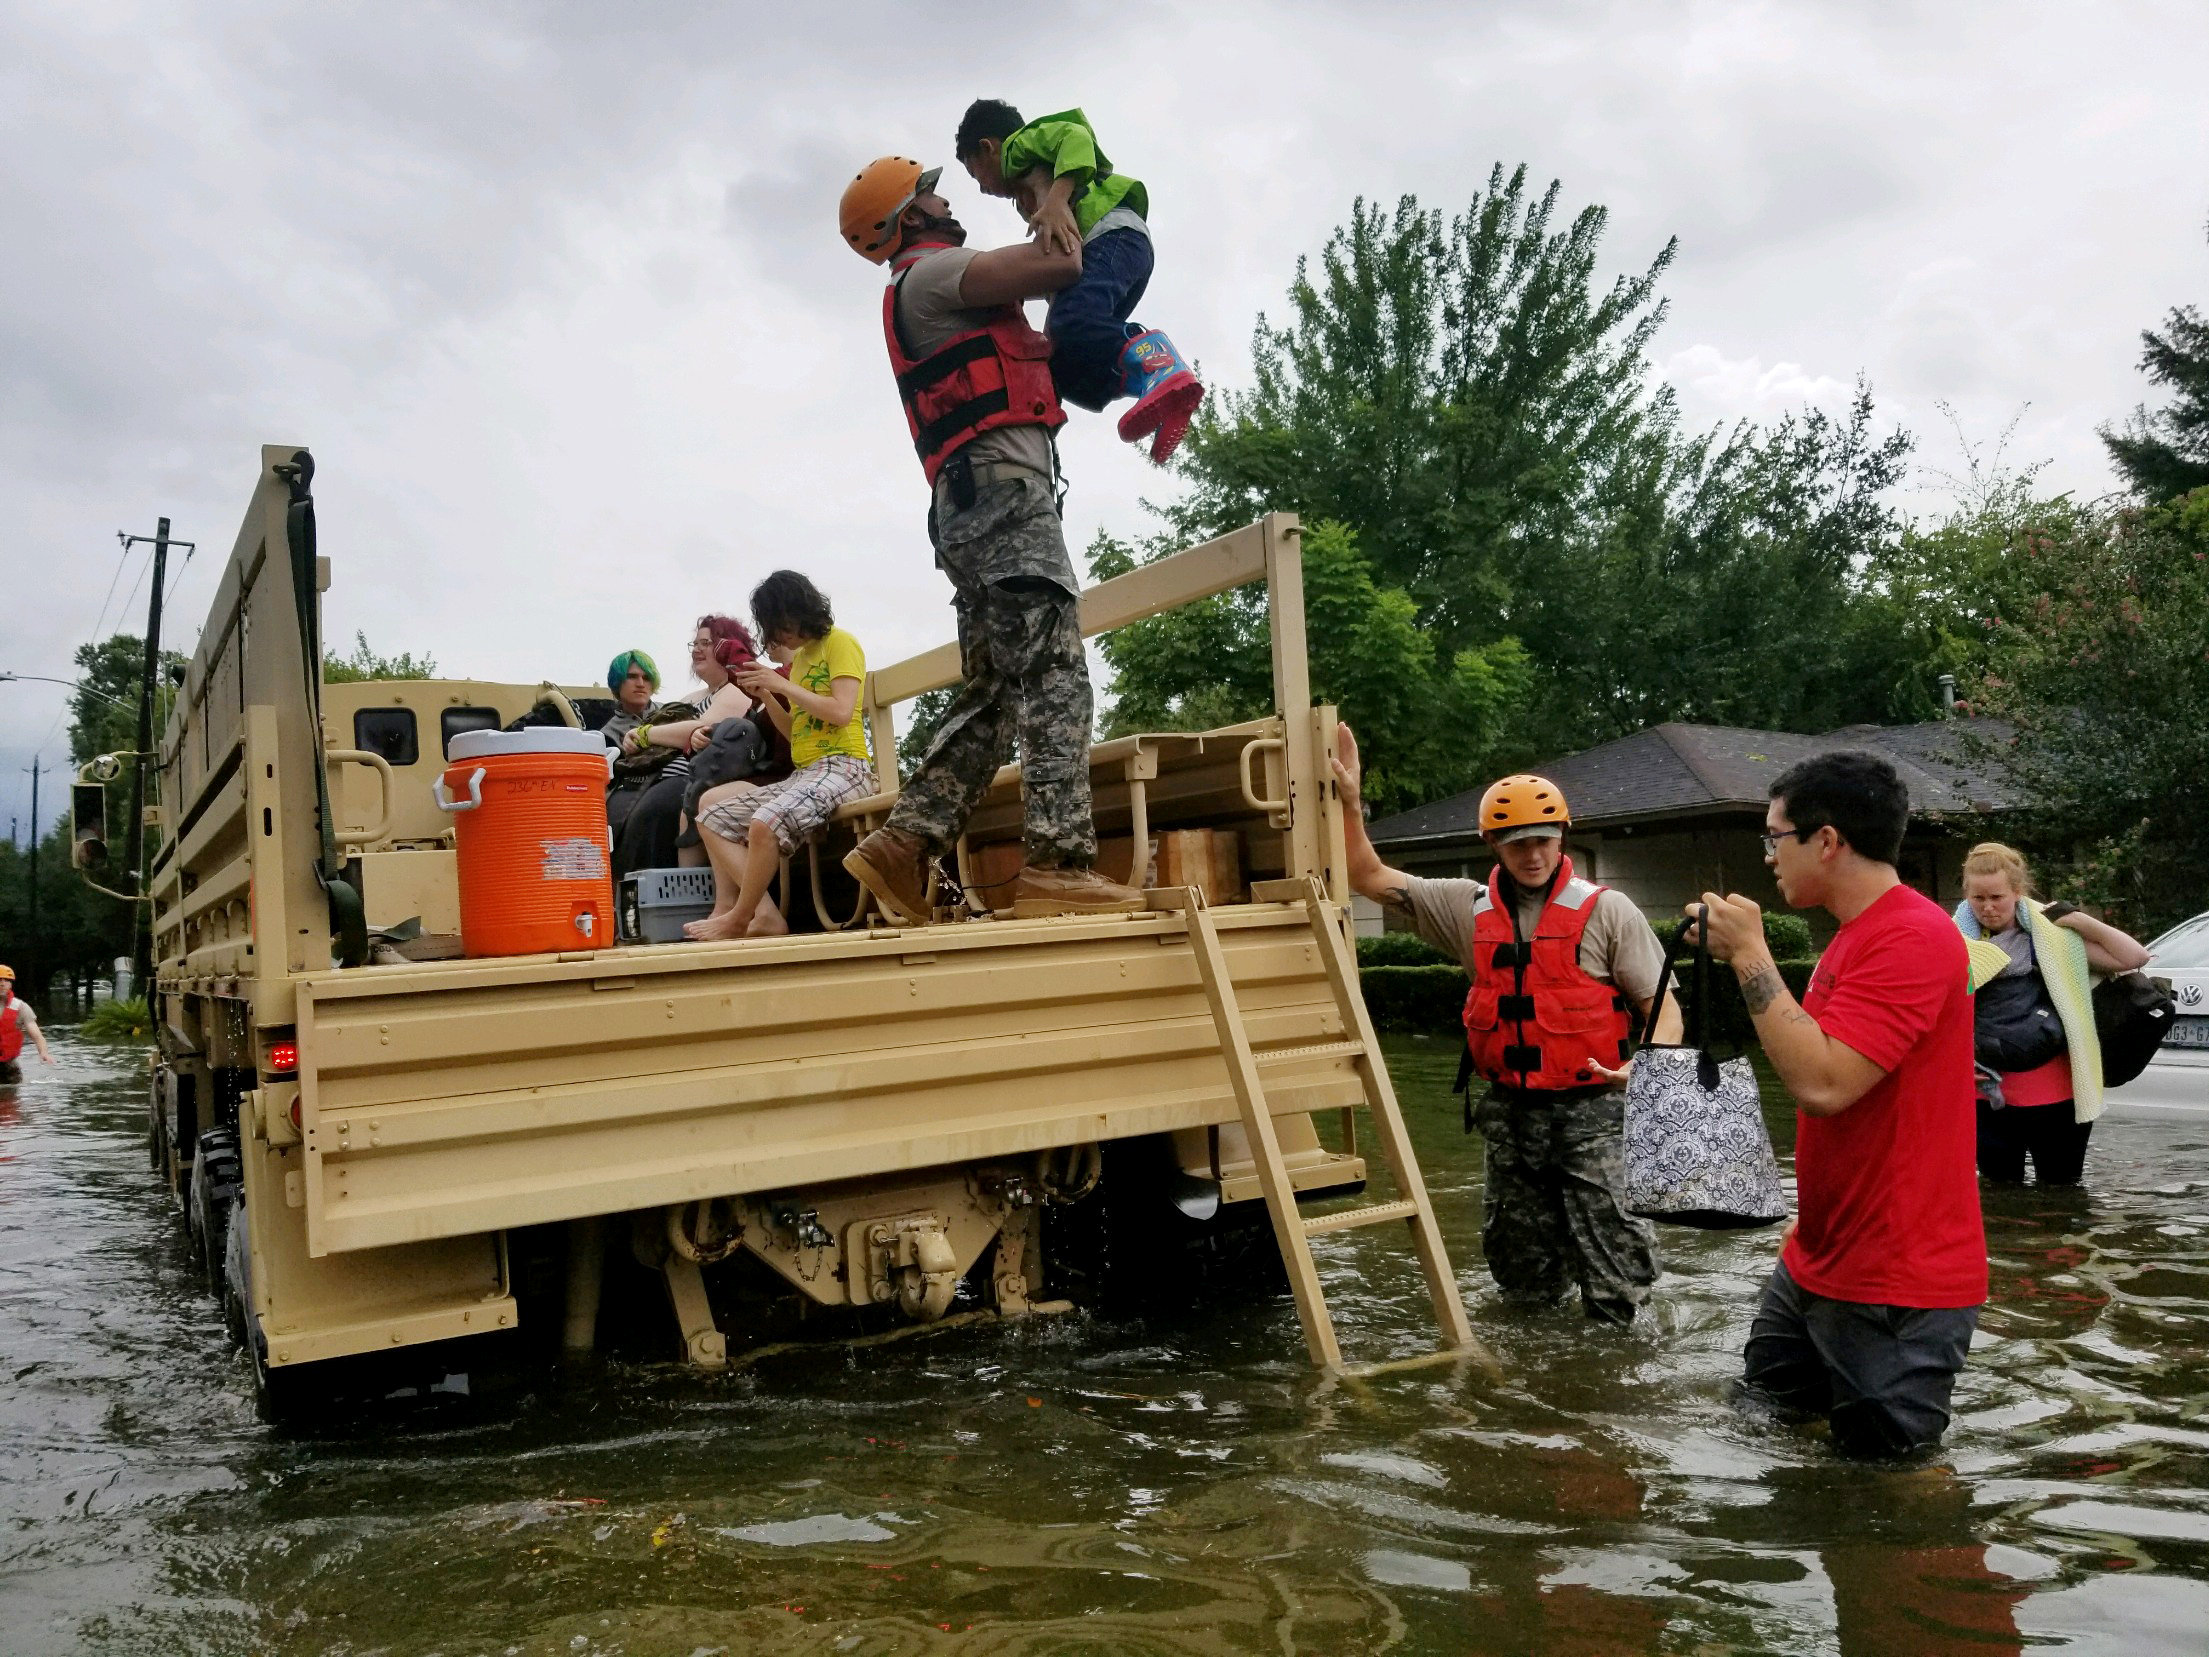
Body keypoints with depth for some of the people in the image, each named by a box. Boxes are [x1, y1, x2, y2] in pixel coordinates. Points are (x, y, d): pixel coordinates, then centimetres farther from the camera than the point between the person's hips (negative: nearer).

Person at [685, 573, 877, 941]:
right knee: (713, 816, 3)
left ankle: (740, 918, -13)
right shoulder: (798, 656, 21)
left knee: (764, 824, -34)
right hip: (801, 773, 10)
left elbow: (841, 712, -15)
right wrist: (764, 695, 7)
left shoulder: (839, 643, -1)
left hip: (842, 768, -10)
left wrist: (781, 684, -10)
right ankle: (765, 916, -11)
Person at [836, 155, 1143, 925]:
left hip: (977, 505, 10)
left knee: (993, 692, 7)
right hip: (1001, 486, -10)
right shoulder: (931, 274, 1)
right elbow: (1056, 266, -9)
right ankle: (1059, 865, -24)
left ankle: (903, 845, 0)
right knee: (1054, 674, -17)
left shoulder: (939, 297, 32)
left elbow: (1035, 348, 36)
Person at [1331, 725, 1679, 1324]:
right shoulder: (1469, 908, 6)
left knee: (1615, 1284, -4)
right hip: (1508, 1113, 4)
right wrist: (1350, 801, -2)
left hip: (1590, 1110, -4)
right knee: (1524, 1282, 15)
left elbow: (1662, 1008, -4)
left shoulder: (1607, 911, -3)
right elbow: (1368, 877, 8)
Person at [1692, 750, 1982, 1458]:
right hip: (1819, 1264, 10)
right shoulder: (1855, 935, 13)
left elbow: (1822, 1082, -31)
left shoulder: (1912, 937, -22)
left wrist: (1749, 954, -24)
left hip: (1895, 1287, -10)